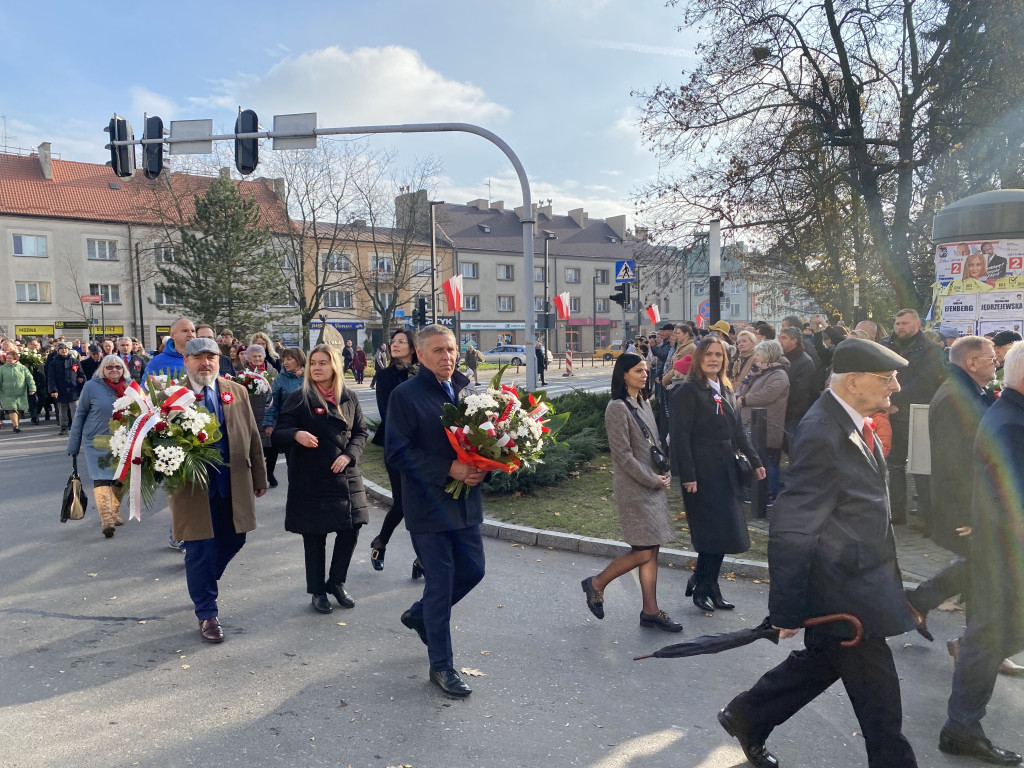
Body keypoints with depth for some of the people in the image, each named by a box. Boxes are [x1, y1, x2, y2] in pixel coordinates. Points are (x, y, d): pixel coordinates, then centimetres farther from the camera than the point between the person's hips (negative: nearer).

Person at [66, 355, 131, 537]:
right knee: (101, 478, -12)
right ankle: (106, 519, -17)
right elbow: (80, 416, -1)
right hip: (97, 441, -3)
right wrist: (73, 446, 0)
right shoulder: (92, 386, -8)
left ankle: (115, 513, 26)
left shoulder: (130, 386, -1)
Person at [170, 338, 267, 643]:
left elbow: (252, 436, 8)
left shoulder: (237, 392, 6)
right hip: (193, 488, -4)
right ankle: (207, 614, 21)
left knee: (232, 541, 17)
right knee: (200, 551, 4)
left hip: (234, 486, 4)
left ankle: (203, 583, 46)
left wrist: (259, 477, 9)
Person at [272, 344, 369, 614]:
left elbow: (361, 432, 10)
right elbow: (278, 434, -7)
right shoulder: (298, 398, -4)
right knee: (314, 536, 5)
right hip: (310, 479, -3)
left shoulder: (349, 398, 6)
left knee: (351, 529, 4)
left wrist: (349, 455, -8)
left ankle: (336, 582, 26)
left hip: (345, 477, 3)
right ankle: (317, 590, 23)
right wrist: (296, 434, -30)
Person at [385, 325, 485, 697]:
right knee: (441, 580, 2)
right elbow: (396, 451, -15)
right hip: (429, 503, -6)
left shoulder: (466, 388, 7)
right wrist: (449, 469, -22)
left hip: (466, 501, 6)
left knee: (473, 570, 16)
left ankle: (420, 614, 42)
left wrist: (482, 466, -7)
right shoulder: (405, 395, -10)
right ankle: (441, 667, 20)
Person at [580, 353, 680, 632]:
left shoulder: (643, 404, 12)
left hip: (653, 486, 8)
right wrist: (651, 479, -14)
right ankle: (597, 584, 14)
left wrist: (665, 472, 2)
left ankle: (650, 611, 18)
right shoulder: (617, 407, -14)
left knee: (652, 550, 10)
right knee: (644, 551, -5)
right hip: (633, 488, -8)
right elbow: (623, 454, -17)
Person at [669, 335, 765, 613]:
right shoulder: (688, 391, -10)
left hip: (726, 470, 8)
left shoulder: (726, 391, 15)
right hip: (701, 473, -8)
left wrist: (755, 462, 14)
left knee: (723, 533, 9)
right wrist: (687, 475, -18)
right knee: (712, 533, -5)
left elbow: (738, 431, 20)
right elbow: (680, 437, -14)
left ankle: (704, 584, 22)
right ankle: (703, 587, 13)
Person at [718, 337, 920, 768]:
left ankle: (748, 716, 41)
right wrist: (786, 611, -22)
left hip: (859, 582, 10)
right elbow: (790, 531, -26)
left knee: (821, 663, 24)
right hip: (843, 594, -10)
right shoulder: (822, 437, -27)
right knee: (880, 703, 6)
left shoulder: (854, 425, 4)